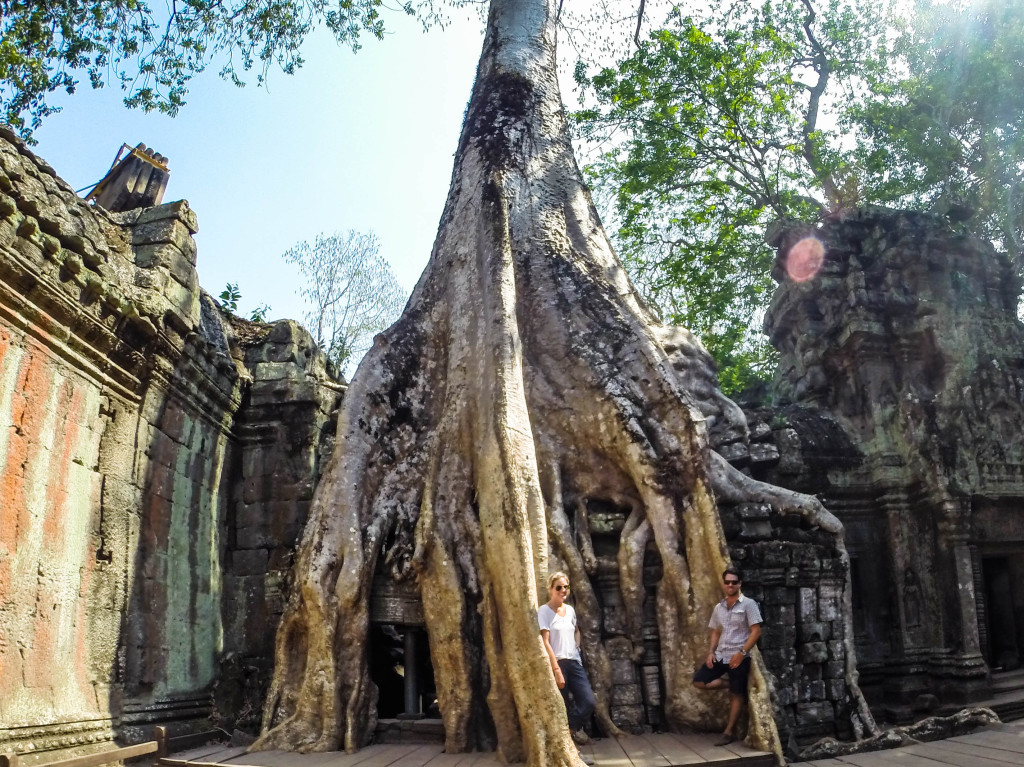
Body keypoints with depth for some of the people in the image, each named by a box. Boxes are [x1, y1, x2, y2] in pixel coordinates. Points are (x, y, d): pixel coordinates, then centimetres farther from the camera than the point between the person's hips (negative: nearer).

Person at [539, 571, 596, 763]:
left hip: (574, 662, 6)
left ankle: (573, 727, 20)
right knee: (562, 709, 0)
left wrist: (577, 648, 11)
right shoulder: (544, 611, -10)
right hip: (557, 663, -6)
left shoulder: (570, 609, 9)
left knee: (589, 701, -5)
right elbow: (545, 643, -15)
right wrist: (556, 669, -19)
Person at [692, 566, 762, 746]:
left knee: (737, 695, 0)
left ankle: (730, 732, 11)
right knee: (699, 681, -3)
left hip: (738, 657, -6)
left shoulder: (748, 604, -7)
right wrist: (711, 652, 2)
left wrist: (742, 653, -18)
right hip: (720, 655, 6)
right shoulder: (718, 608, 11)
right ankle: (727, 685, 18)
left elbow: (756, 631, -12)